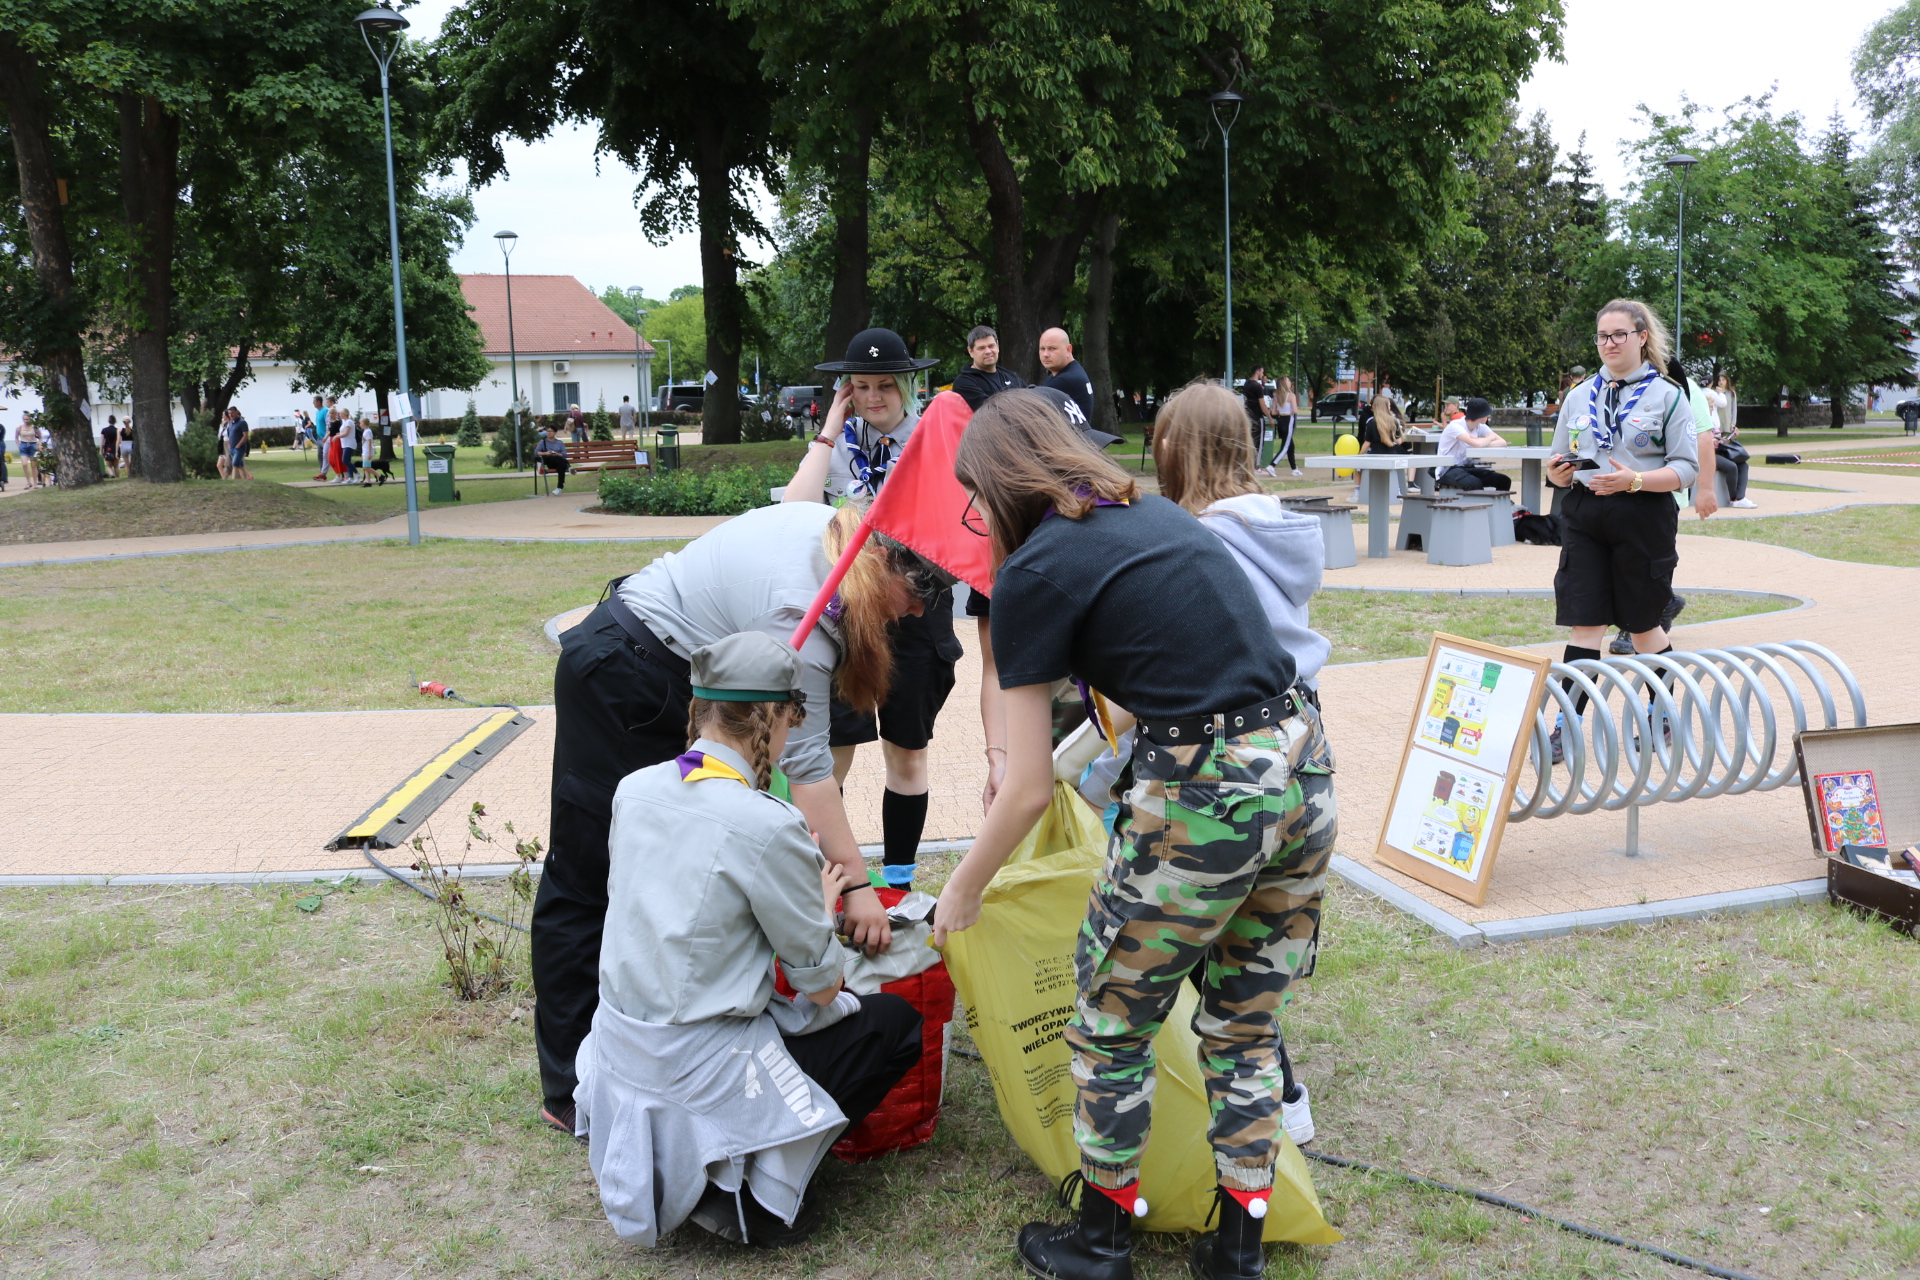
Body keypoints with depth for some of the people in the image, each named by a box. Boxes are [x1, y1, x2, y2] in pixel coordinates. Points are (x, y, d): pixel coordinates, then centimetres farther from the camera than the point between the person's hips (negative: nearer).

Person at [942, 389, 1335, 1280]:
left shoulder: (1032, 576, -5)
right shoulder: (1157, 513, 16)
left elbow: (1030, 790, -2)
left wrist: (961, 892, 13)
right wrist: (1077, 756, 35)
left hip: (1204, 797, -7)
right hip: (1302, 769, 8)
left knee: (1110, 1027, 15)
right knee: (1245, 1024, 21)